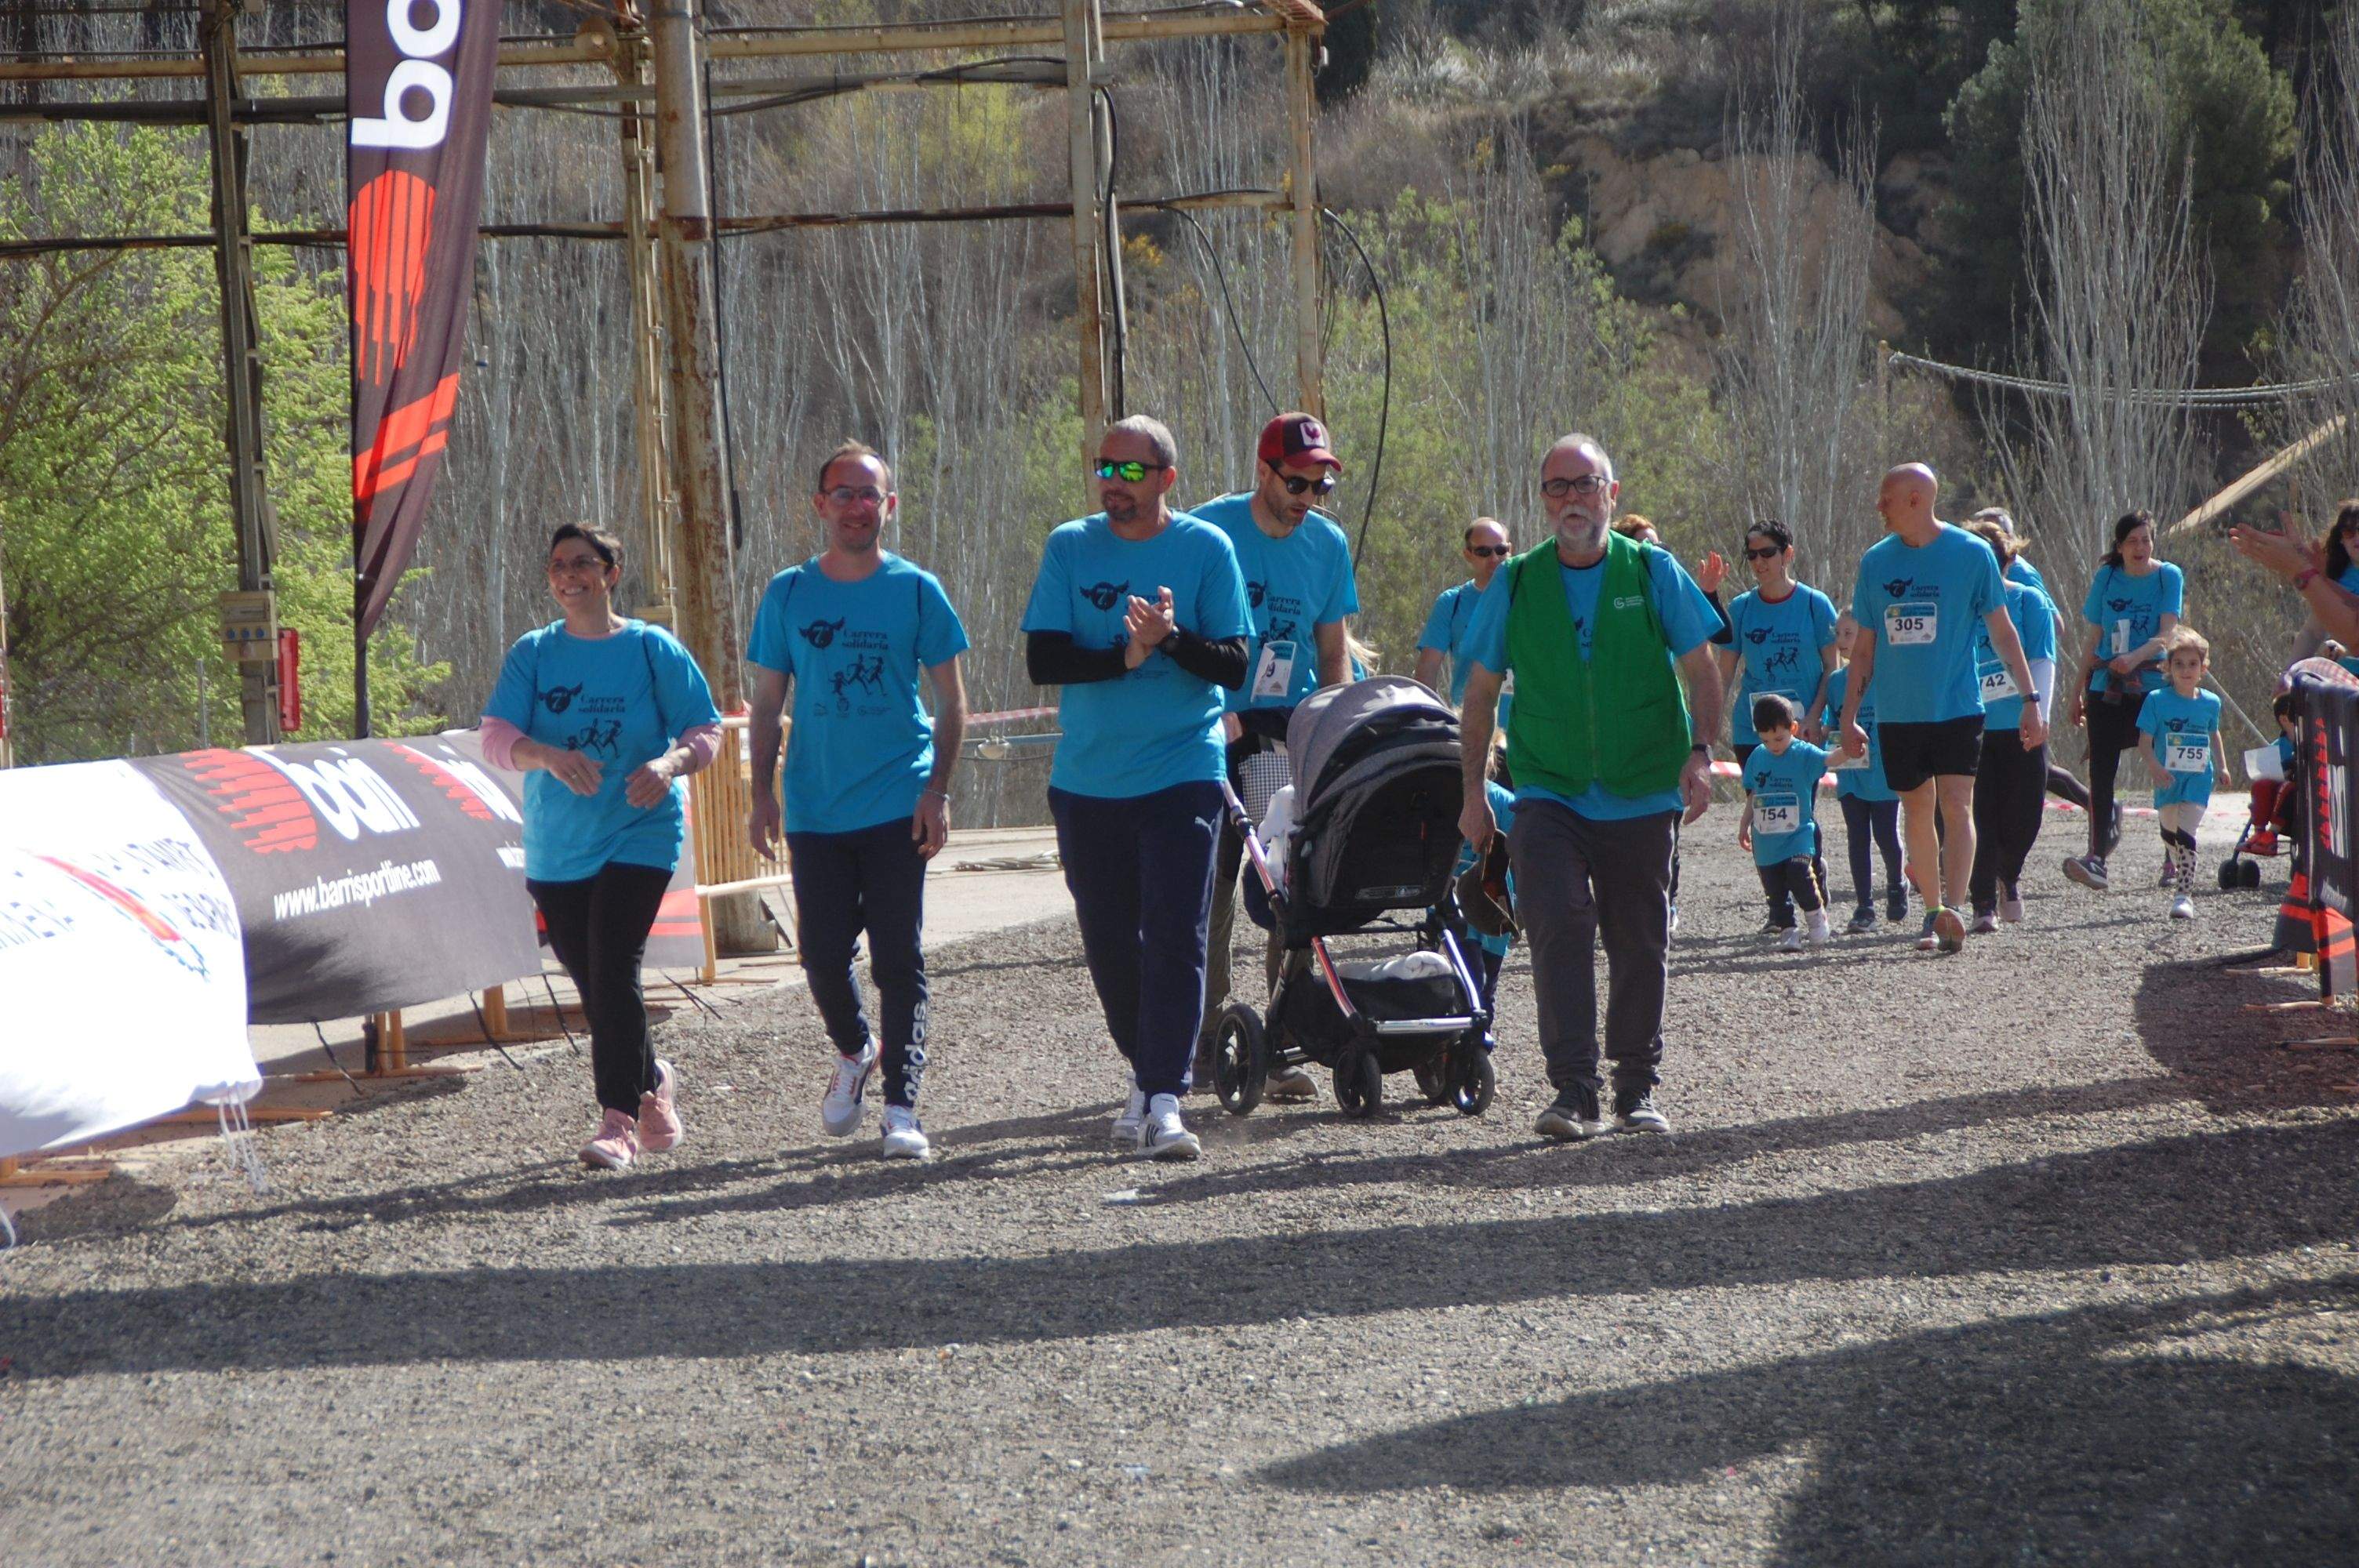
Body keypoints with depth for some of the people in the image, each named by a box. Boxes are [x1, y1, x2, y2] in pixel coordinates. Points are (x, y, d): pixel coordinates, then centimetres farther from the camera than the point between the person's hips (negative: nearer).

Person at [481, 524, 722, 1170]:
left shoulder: (652, 649, -1)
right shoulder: (532, 654, 5)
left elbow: (705, 730, 0)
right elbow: (496, 735, -6)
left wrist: (670, 763, -22)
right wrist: (549, 756, -27)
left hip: (637, 836, -4)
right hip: (555, 845, 4)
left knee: (614, 973, -15)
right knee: (591, 985, 9)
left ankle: (619, 1122, -12)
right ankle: (651, 1086, 34)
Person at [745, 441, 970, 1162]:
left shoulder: (916, 590, 2)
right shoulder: (788, 595, 7)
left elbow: (951, 702, 4)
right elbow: (767, 704, 12)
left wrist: (938, 789, -6)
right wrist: (761, 794, 3)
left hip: (898, 805, -2)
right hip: (814, 807, 2)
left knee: (899, 959, -5)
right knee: (822, 953, 2)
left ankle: (901, 1104, -4)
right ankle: (854, 1054, 30)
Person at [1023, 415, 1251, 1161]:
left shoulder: (1207, 548, 0)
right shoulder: (1069, 548, 4)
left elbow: (1234, 667, -4)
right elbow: (1042, 659, -4)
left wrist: (1173, 638, -22)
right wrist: (1127, 657, -17)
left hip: (1182, 773, -3)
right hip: (1086, 783, 3)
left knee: (1175, 939, -12)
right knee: (1109, 944, 9)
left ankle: (1164, 1100, -14)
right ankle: (1144, 1070, 29)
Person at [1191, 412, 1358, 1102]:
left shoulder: (1327, 544, 6)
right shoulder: (1212, 529, -5)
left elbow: (1334, 650, 13)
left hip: (1293, 728, 3)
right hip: (1220, 727, -3)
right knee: (1214, 877, 0)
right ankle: (1209, 1032, 10)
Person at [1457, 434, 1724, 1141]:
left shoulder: (1652, 572, 3)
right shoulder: (1515, 584, 5)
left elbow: (1702, 671, 4)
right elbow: (1481, 695, 11)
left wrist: (1700, 753, -10)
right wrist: (1473, 793, 7)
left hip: (1642, 797, 1)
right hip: (1549, 793, -1)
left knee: (1639, 944, 7)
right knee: (1558, 923, -19)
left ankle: (1638, 1089, 22)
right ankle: (1574, 1090, -18)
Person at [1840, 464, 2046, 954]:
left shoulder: (1971, 554, -4)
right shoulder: (1876, 560, 6)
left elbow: (2002, 632, 2)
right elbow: (1864, 647, 13)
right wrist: (1849, 716, 13)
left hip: (1957, 707, -4)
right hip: (1897, 712, 4)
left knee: (1956, 804, -14)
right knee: (1917, 812, 7)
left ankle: (1953, 909, -20)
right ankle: (1933, 914, 16)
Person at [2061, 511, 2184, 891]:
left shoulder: (2168, 576, -1)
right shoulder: (2106, 578, 7)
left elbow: (2166, 635, -12)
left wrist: (2135, 657, -30)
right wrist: (2078, 688, 12)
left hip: (2151, 685, -2)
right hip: (2106, 687, 2)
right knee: (2101, 770, -8)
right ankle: (2097, 856, -8)